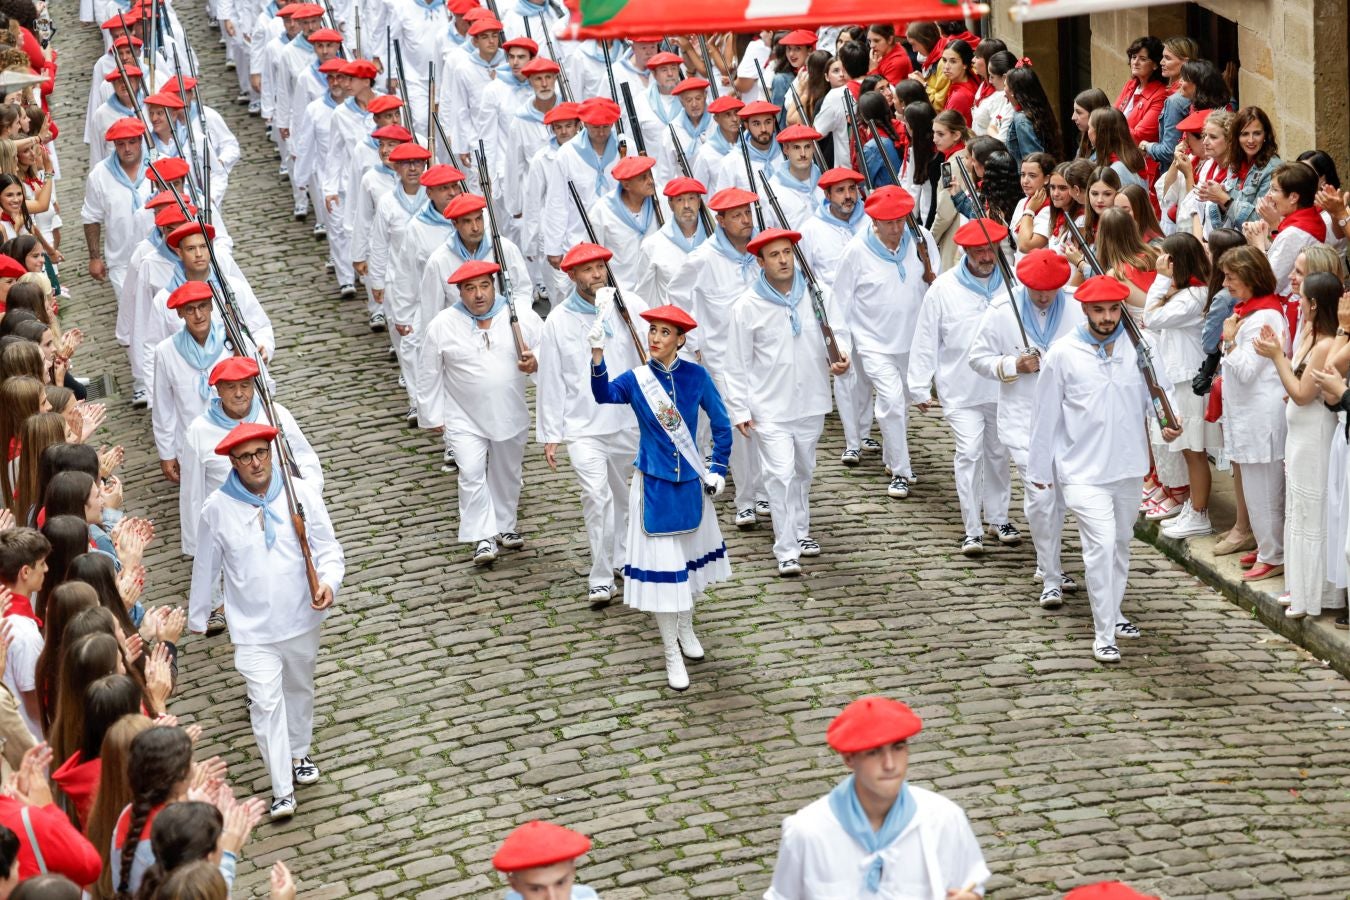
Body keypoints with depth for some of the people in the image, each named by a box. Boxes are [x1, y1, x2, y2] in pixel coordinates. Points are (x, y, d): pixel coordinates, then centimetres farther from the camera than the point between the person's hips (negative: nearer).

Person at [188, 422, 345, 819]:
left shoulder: (301, 493, -10)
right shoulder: (218, 509, -11)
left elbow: (328, 548, -4)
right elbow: (206, 567, 2)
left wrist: (328, 582, -25)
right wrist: (197, 617, 12)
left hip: (302, 619, 2)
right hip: (253, 628, -2)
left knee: (299, 689, 23)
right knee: (266, 703, -10)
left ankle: (298, 754, 48)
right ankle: (283, 790, -5)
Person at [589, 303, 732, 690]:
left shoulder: (696, 376, -9)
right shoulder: (636, 379, -13)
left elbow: (721, 424, 2)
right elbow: (604, 395, -35)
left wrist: (718, 469, -1)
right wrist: (597, 356, -51)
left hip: (690, 483, 2)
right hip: (653, 485, -2)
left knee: (690, 555, 21)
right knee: (660, 565, 1)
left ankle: (686, 629, 46)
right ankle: (672, 654, 15)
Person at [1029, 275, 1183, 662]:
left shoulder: (1137, 348, -2)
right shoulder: (1063, 354, -9)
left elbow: (1152, 396, 11)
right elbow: (1046, 413, -2)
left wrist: (1165, 426, -9)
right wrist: (1041, 468, 2)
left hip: (1129, 467, 4)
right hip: (1084, 471, -4)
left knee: (1121, 542, 19)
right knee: (1101, 545, -15)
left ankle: (1112, 612, 38)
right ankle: (1103, 634, -10)